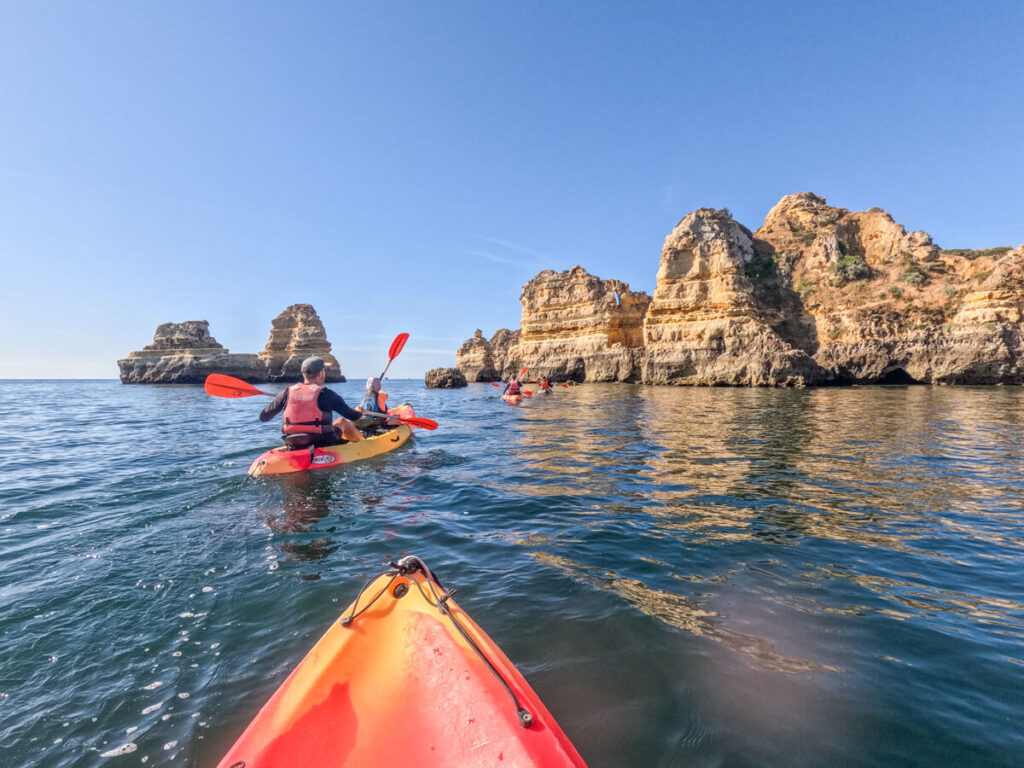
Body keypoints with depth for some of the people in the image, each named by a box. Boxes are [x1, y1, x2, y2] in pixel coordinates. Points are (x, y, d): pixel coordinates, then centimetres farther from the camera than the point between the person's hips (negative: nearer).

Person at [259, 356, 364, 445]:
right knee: (342, 421, 21)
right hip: (323, 445, -4)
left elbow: (263, 417, 6)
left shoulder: (288, 392, -2)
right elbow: (353, 416, -5)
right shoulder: (326, 394, -11)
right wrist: (359, 412, 20)